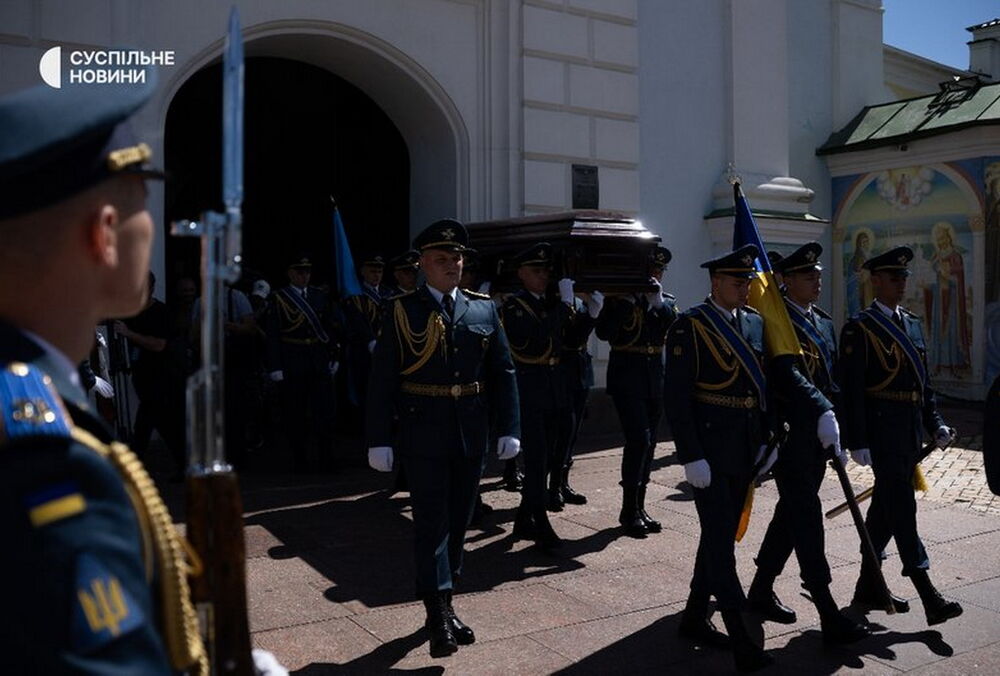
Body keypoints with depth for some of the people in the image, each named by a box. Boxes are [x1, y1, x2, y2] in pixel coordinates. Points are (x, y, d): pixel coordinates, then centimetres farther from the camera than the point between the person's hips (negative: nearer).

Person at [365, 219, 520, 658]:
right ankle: (440, 615, 3)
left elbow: (503, 373, 7)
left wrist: (508, 429, -1)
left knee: (458, 522, 13)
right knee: (432, 524, -3)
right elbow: (382, 380, -5)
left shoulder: (484, 309, 6)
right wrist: (380, 440, -9)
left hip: (472, 436, 4)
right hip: (423, 436, -4)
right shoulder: (402, 311, -3)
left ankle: (441, 607, 28)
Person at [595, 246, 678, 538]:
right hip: (627, 379, -5)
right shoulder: (618, 298, -1)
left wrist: (658, 303, -17)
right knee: (639, 439, -14)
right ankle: (629, 510, -4)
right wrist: (627, 301, -19)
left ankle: (638, 507, 19)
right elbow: (603, 332, -16)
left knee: (647, 443, 9)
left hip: (655, 381, 5)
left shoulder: (666, 301, 11)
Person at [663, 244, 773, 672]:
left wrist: (767, 440, 10)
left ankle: (695, 618, 28)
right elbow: (676, 398, -15)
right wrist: (691, 457, -18)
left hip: (746, 452, 7)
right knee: (720, 541, -4)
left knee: (721, 536, 15)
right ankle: (741, 639, 1)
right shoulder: (690, 327, -11)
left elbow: (763, 385, 16)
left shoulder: (755, 323, 10)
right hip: (710, 451, -7)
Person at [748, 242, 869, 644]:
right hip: (789, 433, -9)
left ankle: (761, 591, 29)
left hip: (819, 434, 9)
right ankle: (829, 615, -1)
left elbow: (833, 381, 19)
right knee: (806, 516, -5)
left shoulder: (824, 323, 16)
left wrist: (839, 434, 13)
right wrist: (823, 414, -35)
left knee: (792, 513, 15)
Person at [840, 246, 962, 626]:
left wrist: (935, 424, 10)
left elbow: (923, 381, 20)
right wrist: (857, 442, -16)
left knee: (886, 507, 13)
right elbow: (851, 390, -13)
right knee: (902, 508, -7)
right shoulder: (859, 329, -8)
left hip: (911, 431, 8)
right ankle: (929, 598, -5)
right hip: (882, 429, -8)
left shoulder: (913, 324, 16)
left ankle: (867, 587, 24)